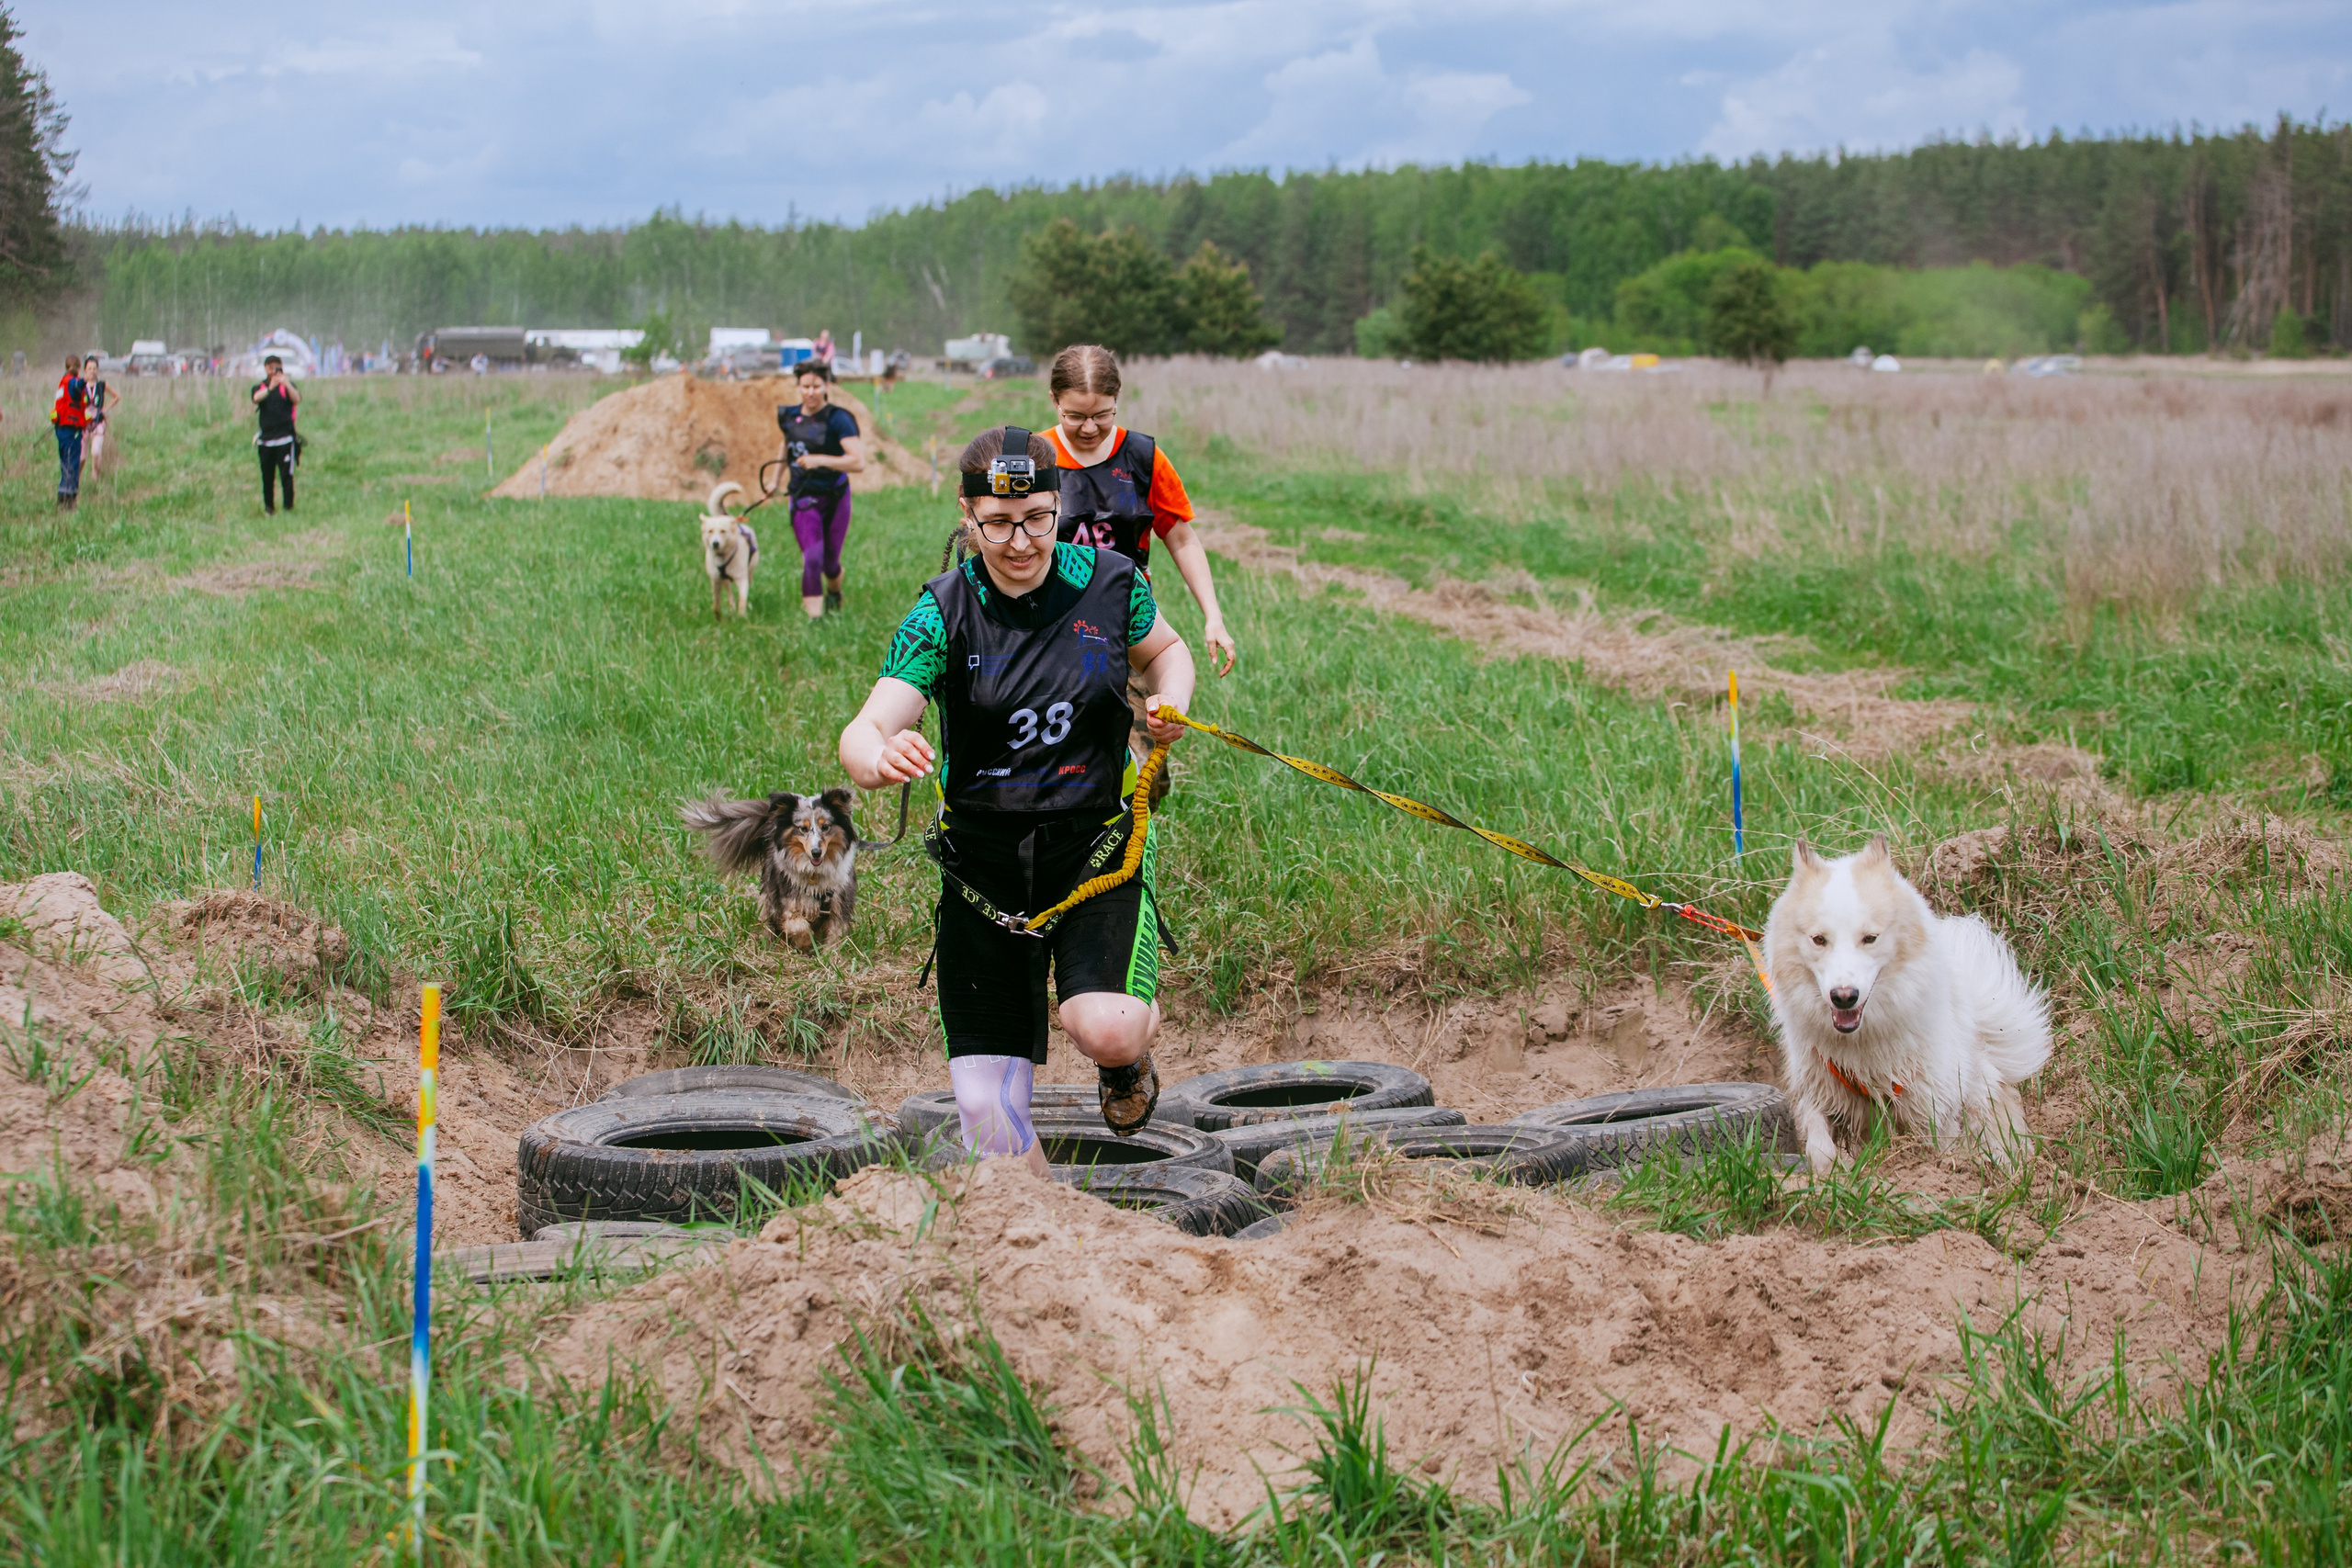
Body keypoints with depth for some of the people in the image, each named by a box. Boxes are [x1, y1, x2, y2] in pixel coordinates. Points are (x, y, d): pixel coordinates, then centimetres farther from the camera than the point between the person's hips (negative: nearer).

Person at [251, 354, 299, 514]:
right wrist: (270, 388, -33)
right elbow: (256, 398, -14)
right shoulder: (259, 387, 10)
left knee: (286, 475, -9)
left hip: (285, 437, -2)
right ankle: (268, 508, 17)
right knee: (267, 476, 6)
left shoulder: (287, 386, 6)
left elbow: (297, 399, -14)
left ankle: (289, 507, -6)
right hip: (265, 439, 2)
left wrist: (286, 384, -31)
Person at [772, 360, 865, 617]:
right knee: (812, 559, -16)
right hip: (803, 499, 2)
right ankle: (813, 617, -13)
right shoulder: (789, 416, 0)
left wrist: (819, 460, -30)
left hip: (834, 498, -2)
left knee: (829, 561, 10)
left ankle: (834, 592, 45)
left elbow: (858, 463, -24)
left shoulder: (838, 419, -15)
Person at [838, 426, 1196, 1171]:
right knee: (986, 1113, -5)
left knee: (1106, 1031, -25)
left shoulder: (1110, 581, -4)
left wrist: (1171, 703, -5)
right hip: (982, 860, 0)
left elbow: (1166, 649, 18)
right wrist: (879, 758, -44)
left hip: (1097, 844, 0)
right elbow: (865, 729, -20)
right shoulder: (943, 613, -8)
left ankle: (1132, 1052, 14)